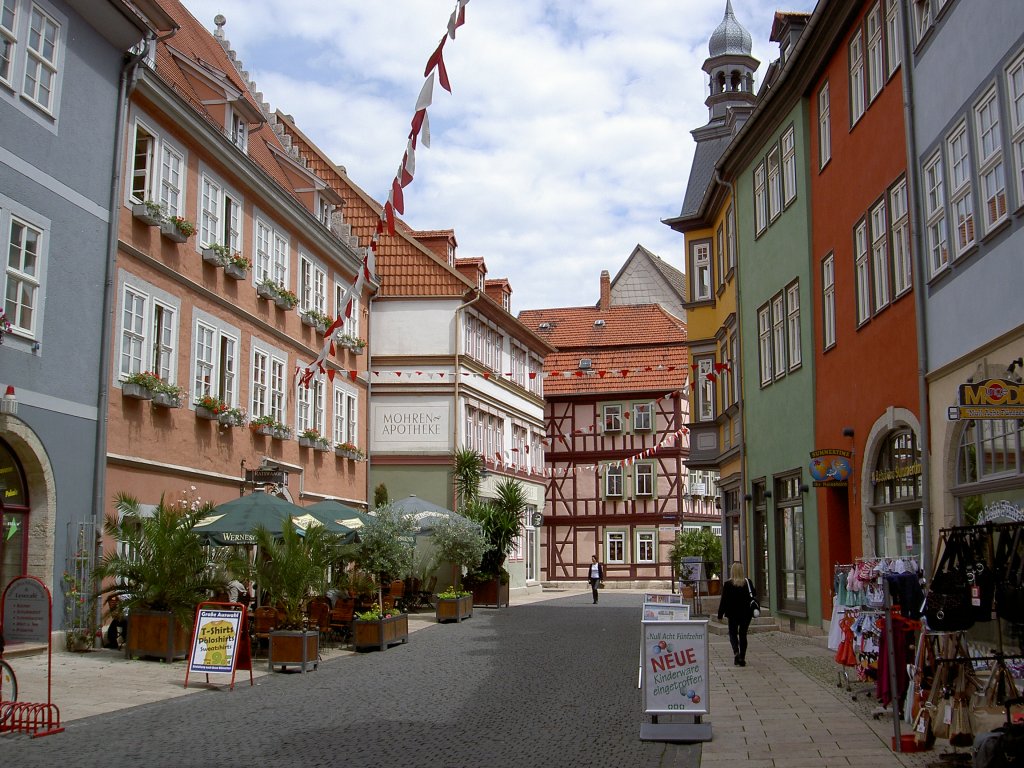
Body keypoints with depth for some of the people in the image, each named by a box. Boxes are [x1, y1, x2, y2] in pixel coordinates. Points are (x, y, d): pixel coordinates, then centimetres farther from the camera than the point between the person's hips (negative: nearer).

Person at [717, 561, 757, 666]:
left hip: (733, 614, -2)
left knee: (733, 633, 12)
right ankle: (742, 658, 8)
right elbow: (754, 597, 3)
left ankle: (736, 652, -13)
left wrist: (720, 614, -1)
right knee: (743, 634, 11)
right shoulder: (748, 583, -4)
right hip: (746, 613, 2)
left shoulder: (728, 584, -10)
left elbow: (723, 600, -8)